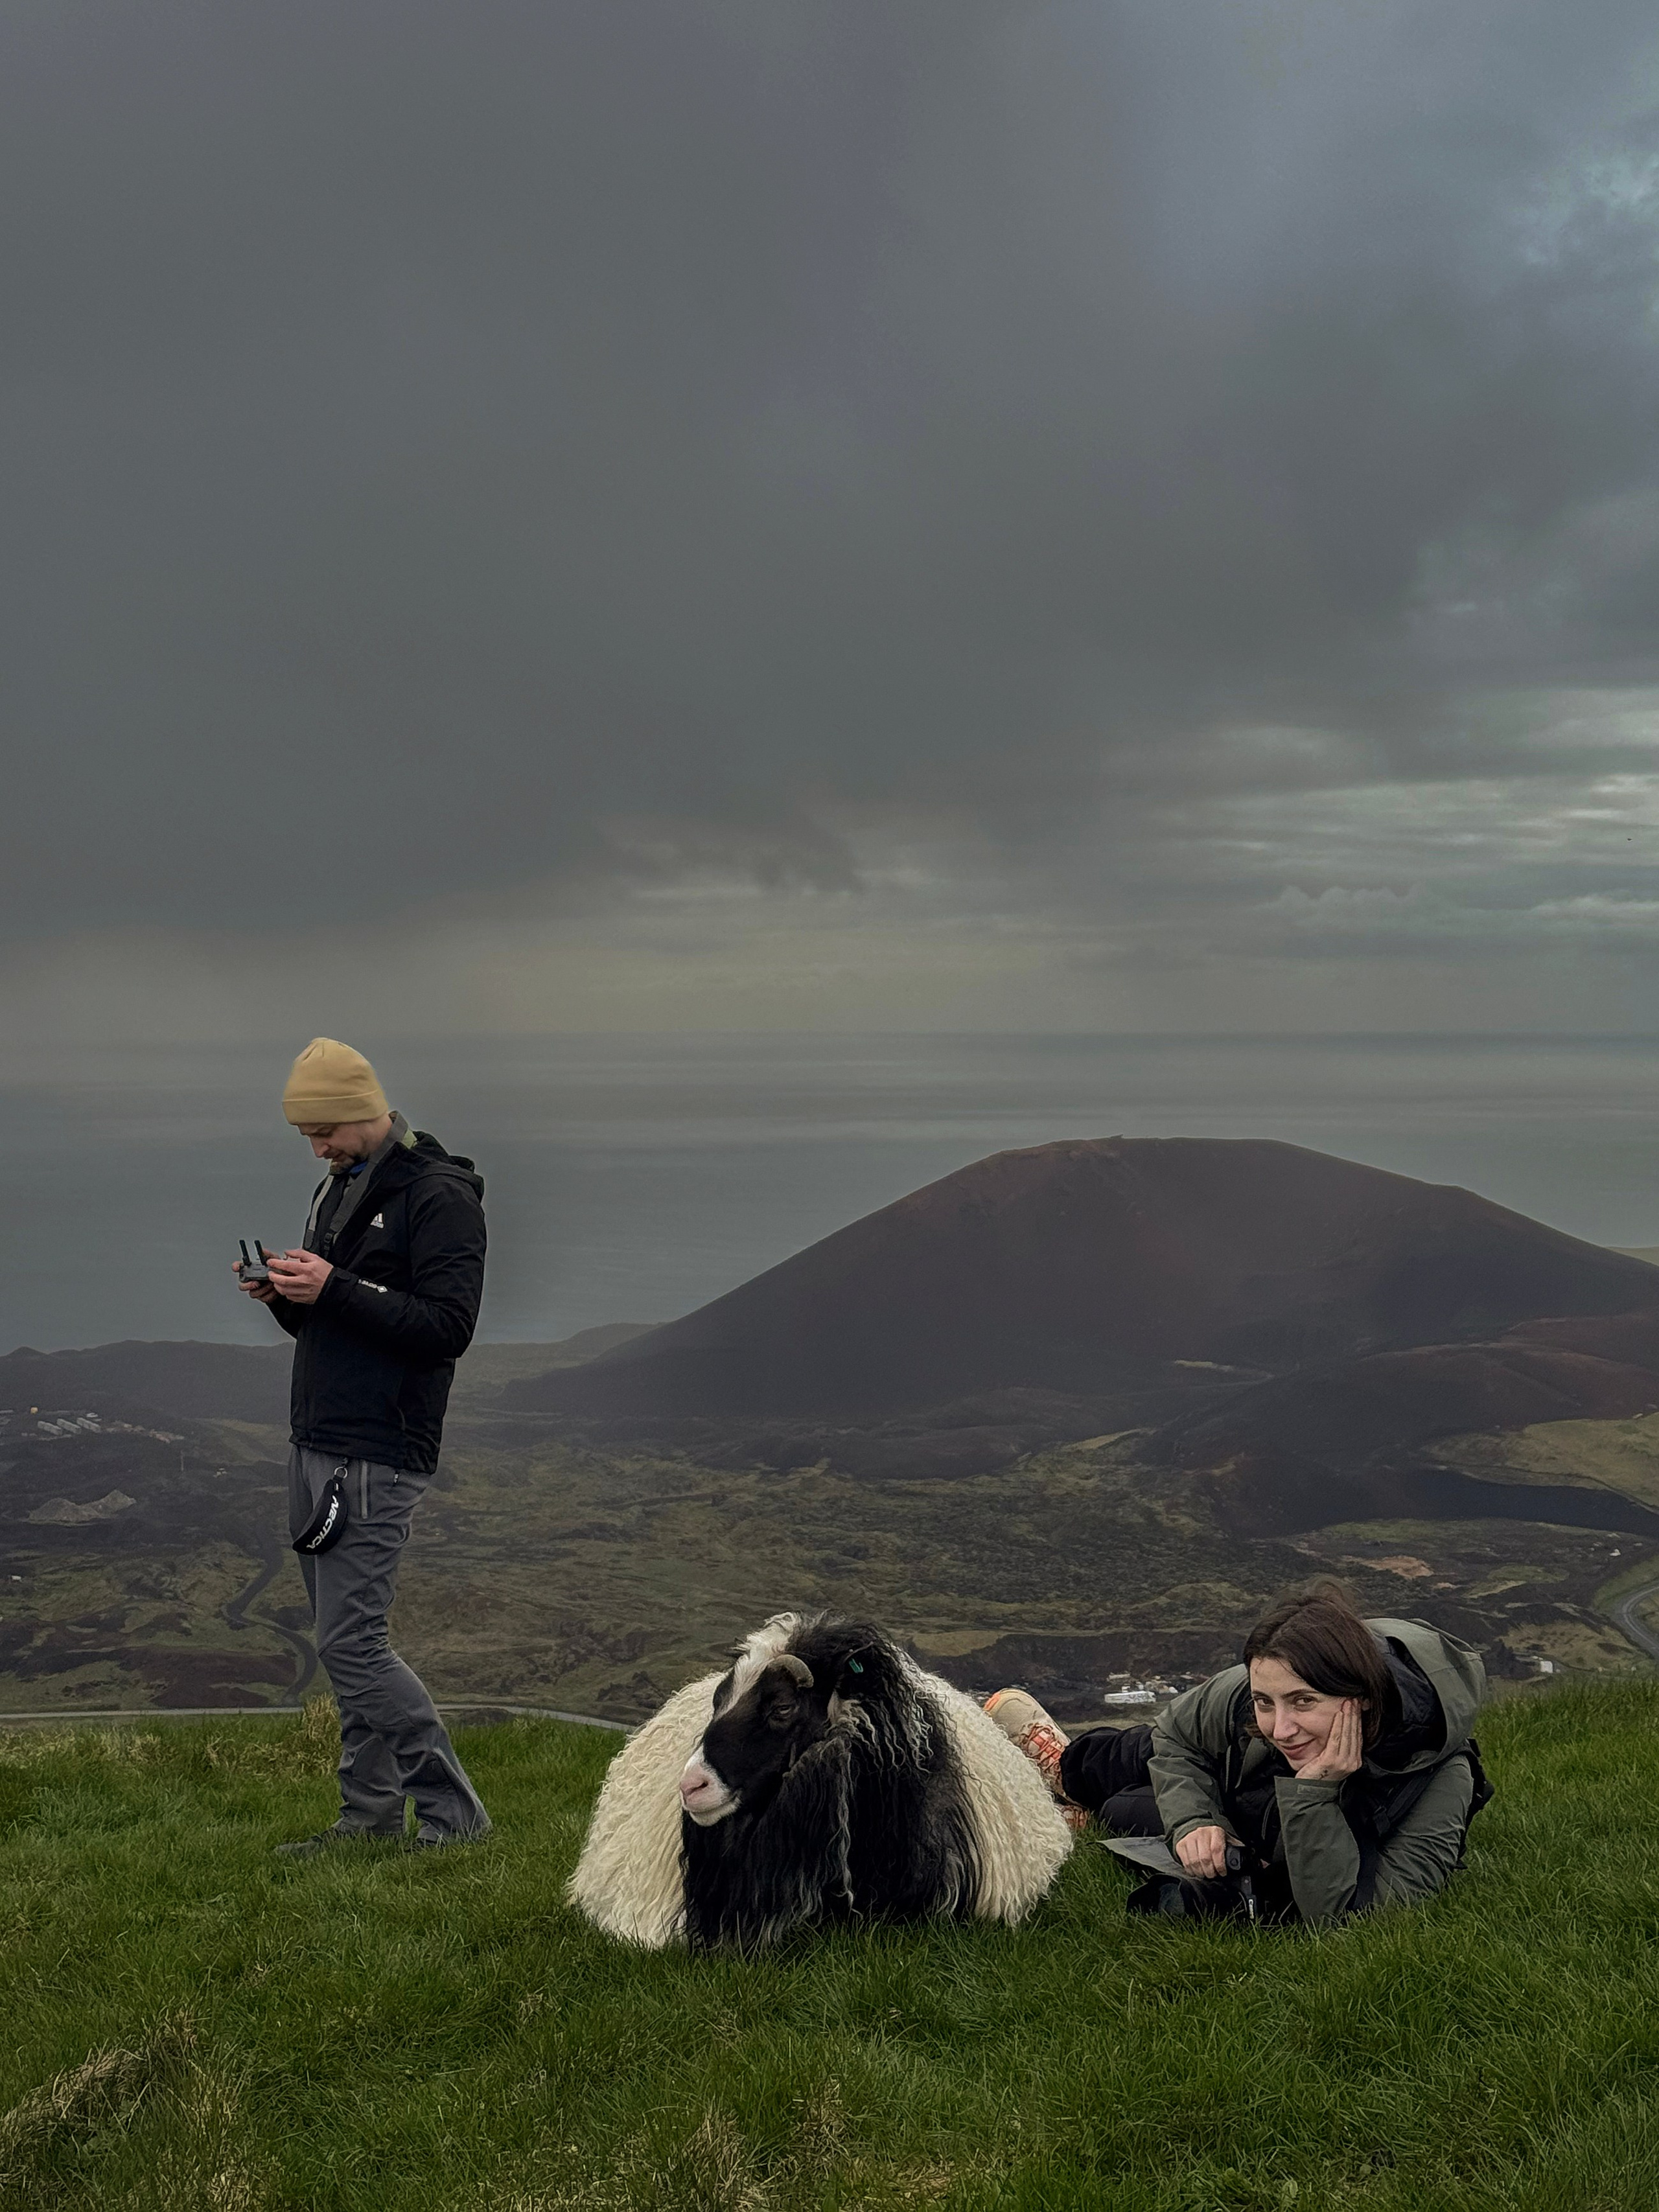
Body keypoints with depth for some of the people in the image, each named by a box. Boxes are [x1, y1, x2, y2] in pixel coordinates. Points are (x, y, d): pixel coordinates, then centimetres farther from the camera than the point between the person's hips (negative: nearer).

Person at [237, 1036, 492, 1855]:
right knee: (345, 1638, 11)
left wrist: (334, 1290, -24)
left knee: (351, 1640, -11)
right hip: (314, 1445, 9)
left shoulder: (440, 1196, -10)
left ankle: (453, 1810, -1)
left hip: (379, 1456, -9)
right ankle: (371, 1816, 19)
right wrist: (284, 1297, 1)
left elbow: (448, 1325, -20)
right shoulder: (338, 1188, 18)